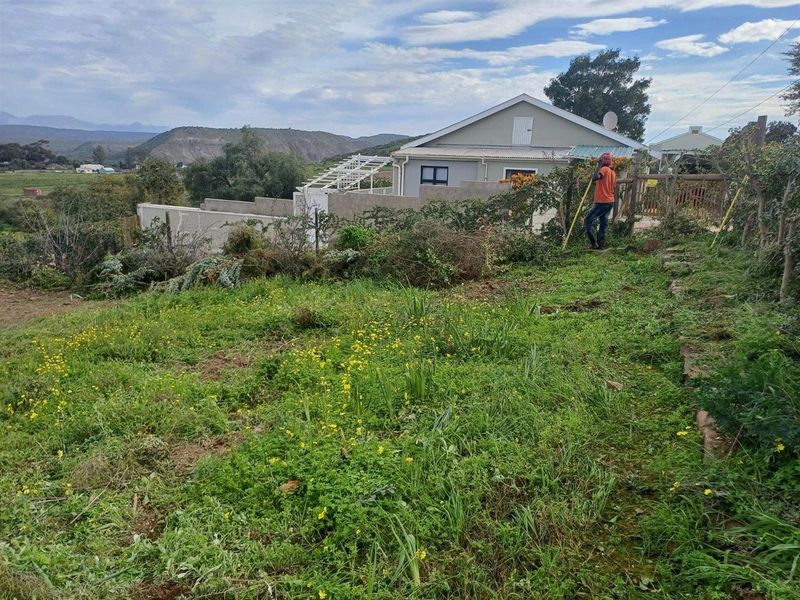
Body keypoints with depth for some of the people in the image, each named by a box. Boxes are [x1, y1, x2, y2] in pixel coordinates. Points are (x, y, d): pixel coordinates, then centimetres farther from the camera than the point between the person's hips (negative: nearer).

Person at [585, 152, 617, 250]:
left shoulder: (604, 169, -13)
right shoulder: (613, 172, 14)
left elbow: (594, 178, -32)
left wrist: (599, 166, -24)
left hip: (601, 202, -9)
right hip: (610, 202, 9)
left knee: (588, 221, -5)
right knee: (603, 224, 11)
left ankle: (594, 244, -8)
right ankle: (600, 244, 13)